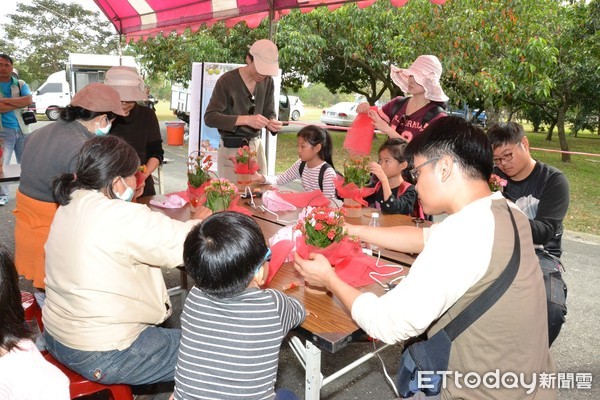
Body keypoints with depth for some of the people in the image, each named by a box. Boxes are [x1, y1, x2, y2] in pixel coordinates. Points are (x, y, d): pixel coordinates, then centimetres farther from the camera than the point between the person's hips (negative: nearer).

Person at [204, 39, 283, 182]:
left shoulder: (268, 82, 3)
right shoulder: (227, 81, -12)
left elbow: (269, 113, 9)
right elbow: (210, 117, -16)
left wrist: (273, 123, -16)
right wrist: (246, 119, -27)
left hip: (256, 146, 5)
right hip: (231, 150, -5)